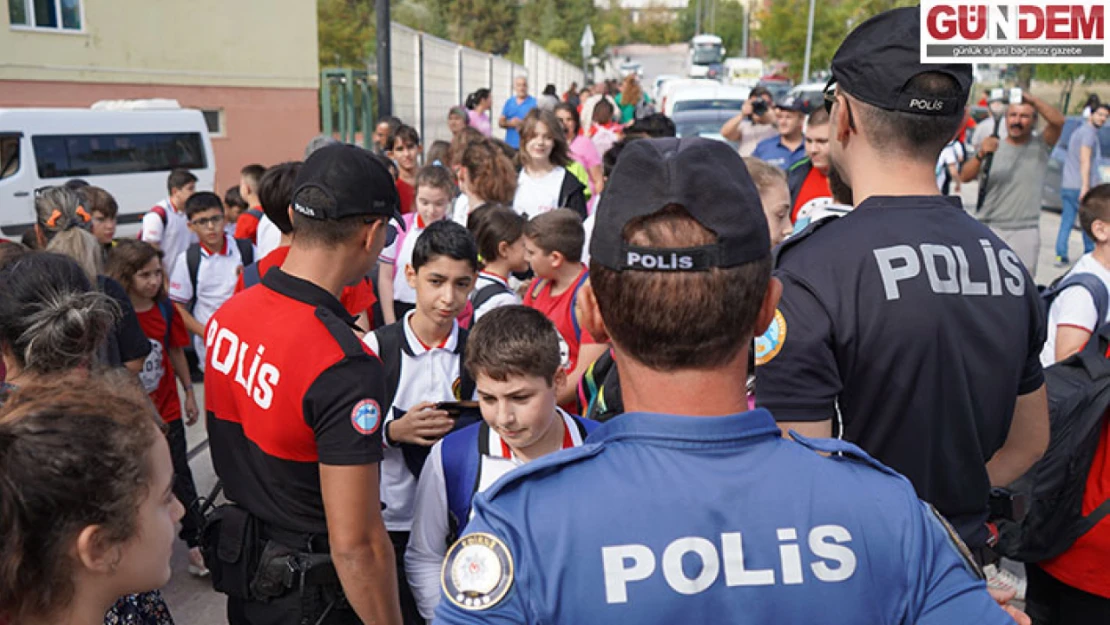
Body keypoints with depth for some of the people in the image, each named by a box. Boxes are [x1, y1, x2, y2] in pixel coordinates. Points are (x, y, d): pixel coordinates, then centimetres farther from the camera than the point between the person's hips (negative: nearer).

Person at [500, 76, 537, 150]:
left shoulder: (534, 102, 0)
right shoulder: (509, 102, 12)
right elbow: (500, 122, 13)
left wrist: (523, 124, -17)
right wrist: (509, 123, -8)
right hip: (510, 144, 4)